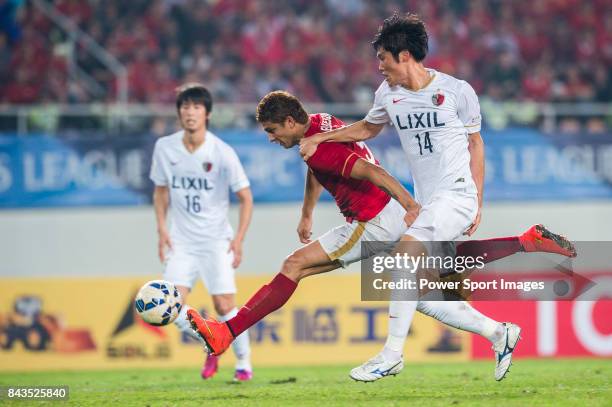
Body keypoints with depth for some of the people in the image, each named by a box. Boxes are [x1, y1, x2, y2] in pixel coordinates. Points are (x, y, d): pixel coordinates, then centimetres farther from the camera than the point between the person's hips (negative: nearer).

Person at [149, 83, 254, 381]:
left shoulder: (222, 153, -12)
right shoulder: (165, 147, -2)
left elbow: (245, 197, -4)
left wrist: (239, 239, -11)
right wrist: (162, 228, 1)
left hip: (216, 240, -3)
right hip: (181, 241, 3)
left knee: (224, 306, -9)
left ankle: (243, 361, 13)